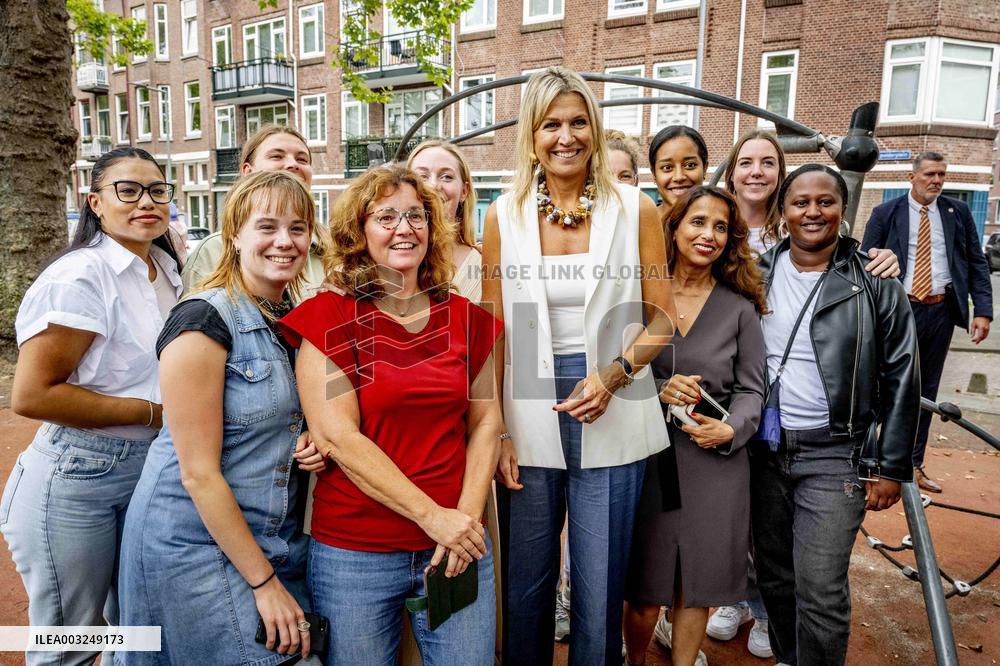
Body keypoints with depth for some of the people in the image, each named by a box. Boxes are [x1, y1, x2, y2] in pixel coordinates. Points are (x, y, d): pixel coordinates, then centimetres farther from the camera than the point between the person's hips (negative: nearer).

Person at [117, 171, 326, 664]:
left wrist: (311, 444, -5)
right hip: (198, 544, -6)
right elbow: (199, 474, -19)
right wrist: (264, 582, -16)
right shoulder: (204, 320, -18)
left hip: (276, 539, 7)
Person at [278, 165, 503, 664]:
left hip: (457, 543, 3)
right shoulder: (329, 318, -7)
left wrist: (466, 515, -9)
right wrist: (432, 515, -16)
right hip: (353, 554, -2)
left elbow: (485, 421, 5)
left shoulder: (466, 317, 4)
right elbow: (336, 437, -14)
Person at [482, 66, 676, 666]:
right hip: (528, 417, 1)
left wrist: (614, 374, -14)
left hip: (612, 420, 0)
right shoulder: (504, 216, 2)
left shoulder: (635, 208, 0)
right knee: (526, 587, 14)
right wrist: (496, 432, -2)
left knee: (601, 591, 10)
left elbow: (661, 319, 3)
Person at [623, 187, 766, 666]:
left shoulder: (740, 307, 4)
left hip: (715, 461, 1)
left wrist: (730, 430, -12)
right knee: (643, 590, 8)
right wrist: (659, 391, -15)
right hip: (646, 455, -1)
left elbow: (751, 388, 6)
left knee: (696, 587, 12)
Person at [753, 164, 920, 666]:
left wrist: (892, 466, -2)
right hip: (764, 450, 3)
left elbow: (901, 380, -1)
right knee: (774, 578, 16)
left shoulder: (875, 283, -4)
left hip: (835, 455, -3)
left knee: (820, 591, -4)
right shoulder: (758, 273, 3)